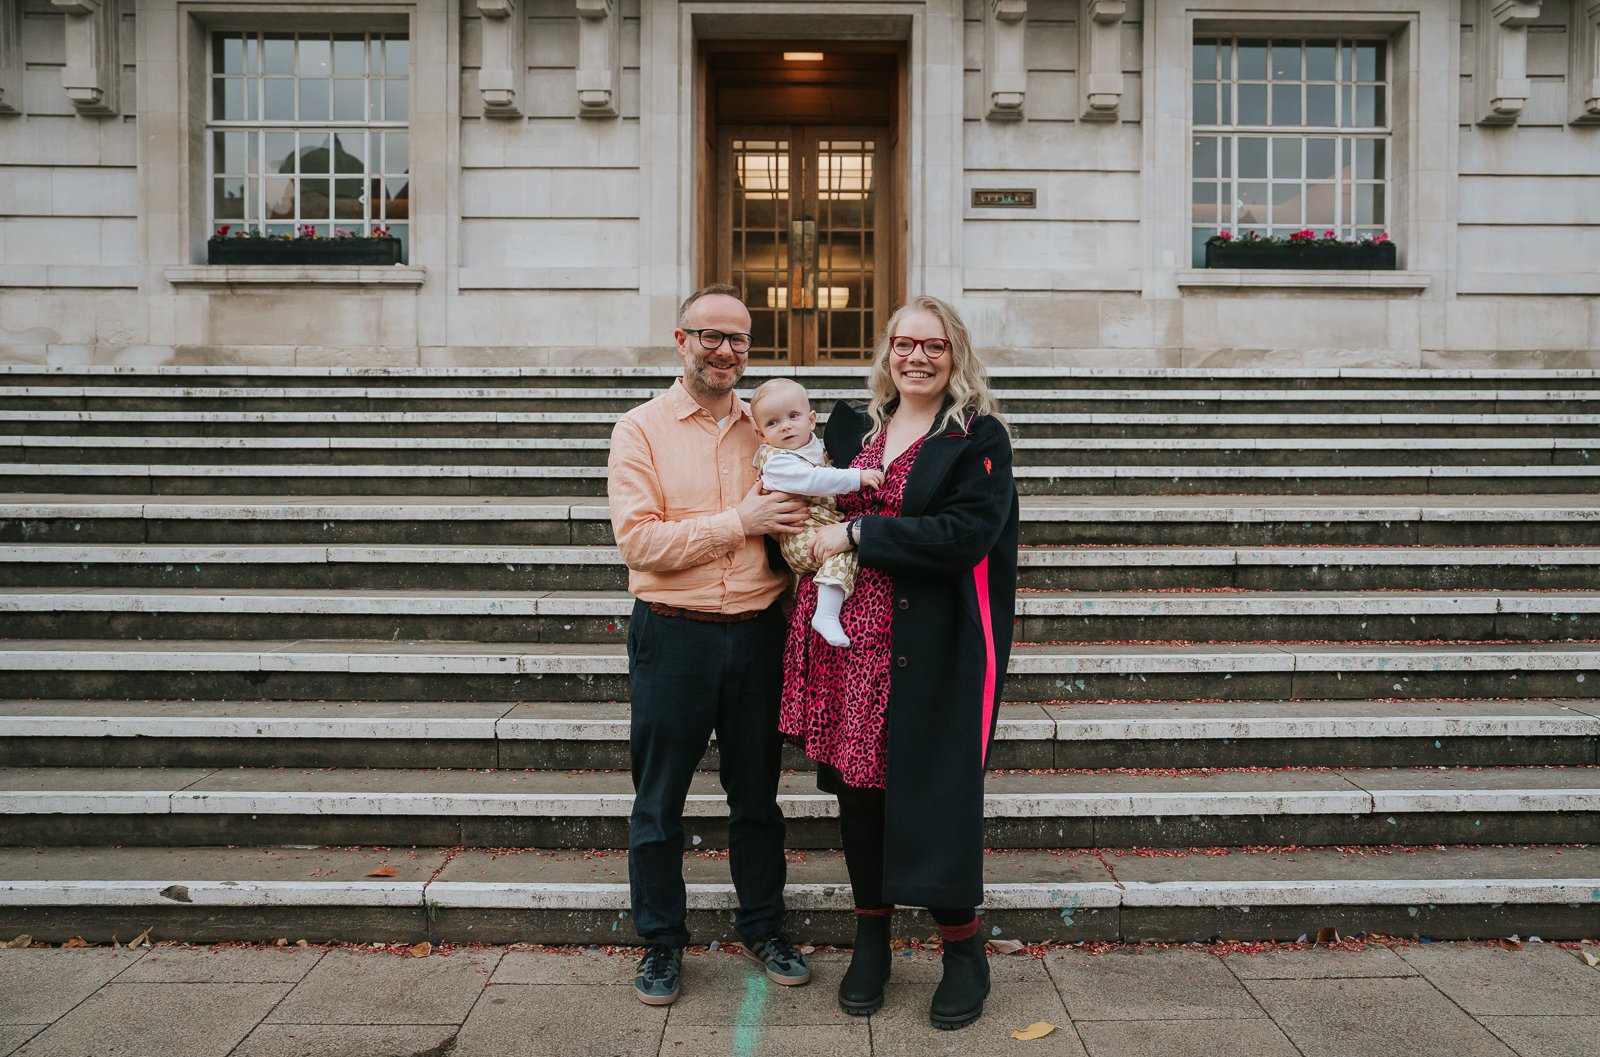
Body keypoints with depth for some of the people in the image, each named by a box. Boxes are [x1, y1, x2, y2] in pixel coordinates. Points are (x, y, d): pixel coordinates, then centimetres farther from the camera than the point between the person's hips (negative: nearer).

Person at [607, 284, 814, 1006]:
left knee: (756, 793, 15)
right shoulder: (641, 430, -3)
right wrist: (739, 523, -18)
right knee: (659, 801, 8)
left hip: (758, 632, 3)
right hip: (674, 635, -3)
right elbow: (638, 539, -13)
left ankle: (762, 927, 33)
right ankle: (661, 942, 26)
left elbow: (797, 511, 18)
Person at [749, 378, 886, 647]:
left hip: (828, 525, 10)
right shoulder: (777, 461, -16)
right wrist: (857, 477, -31)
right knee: (845, 545, -27)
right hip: (801, 539, -10)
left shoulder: (812, 446, 12)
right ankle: (827, 614, -34)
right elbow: (814, 481, -30)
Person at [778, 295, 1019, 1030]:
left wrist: (858, 534, -15)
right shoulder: (850, 426, 13)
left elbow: (966, 533, -16)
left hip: (934, 649, -4)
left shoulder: (979, 437, -3)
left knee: (934, 790, 2)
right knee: (857, 786, 11)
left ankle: (963, 950, 23)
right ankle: (871, 940, 30)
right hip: (852, 638, 5)